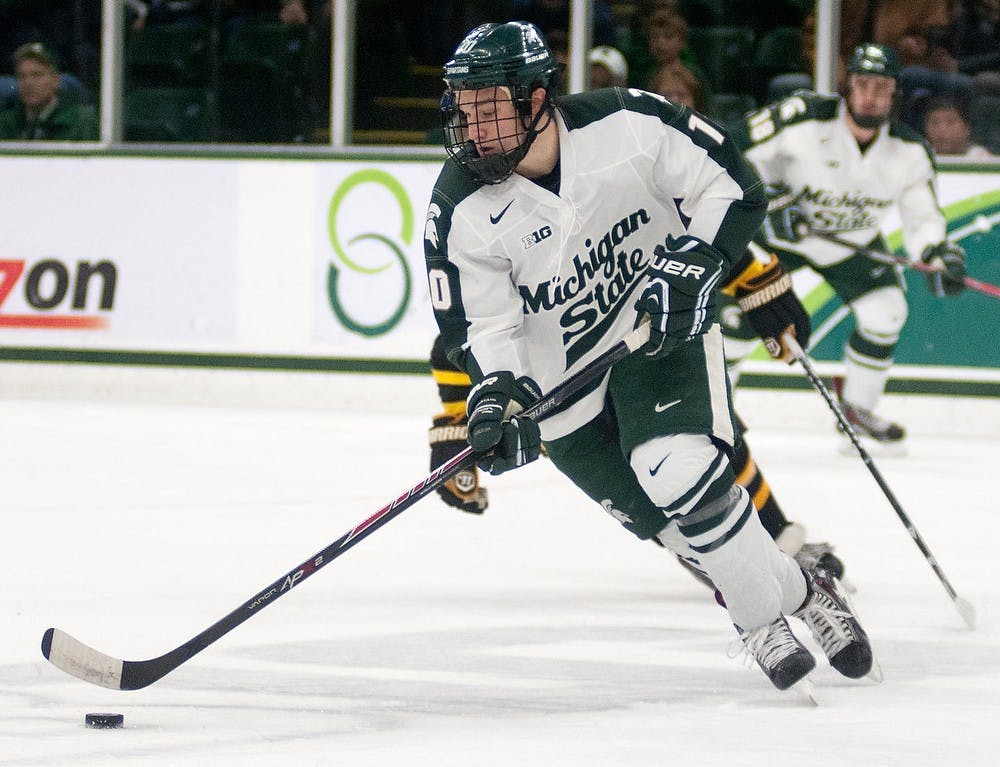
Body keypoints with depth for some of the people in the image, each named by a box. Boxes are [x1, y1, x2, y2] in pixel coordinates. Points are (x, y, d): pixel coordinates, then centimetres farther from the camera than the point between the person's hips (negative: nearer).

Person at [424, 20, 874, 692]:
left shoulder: (628, 125, -20)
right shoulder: (463, 209, -15)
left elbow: (731, 187, -8)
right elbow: (477, 328, -9)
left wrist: (691, 262, -21)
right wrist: (494, 398, -26)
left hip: (667, 326, -2)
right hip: (559, 373, 2)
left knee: (683, 473, -23)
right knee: (660, 514, -5)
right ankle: (792, 596, 14)